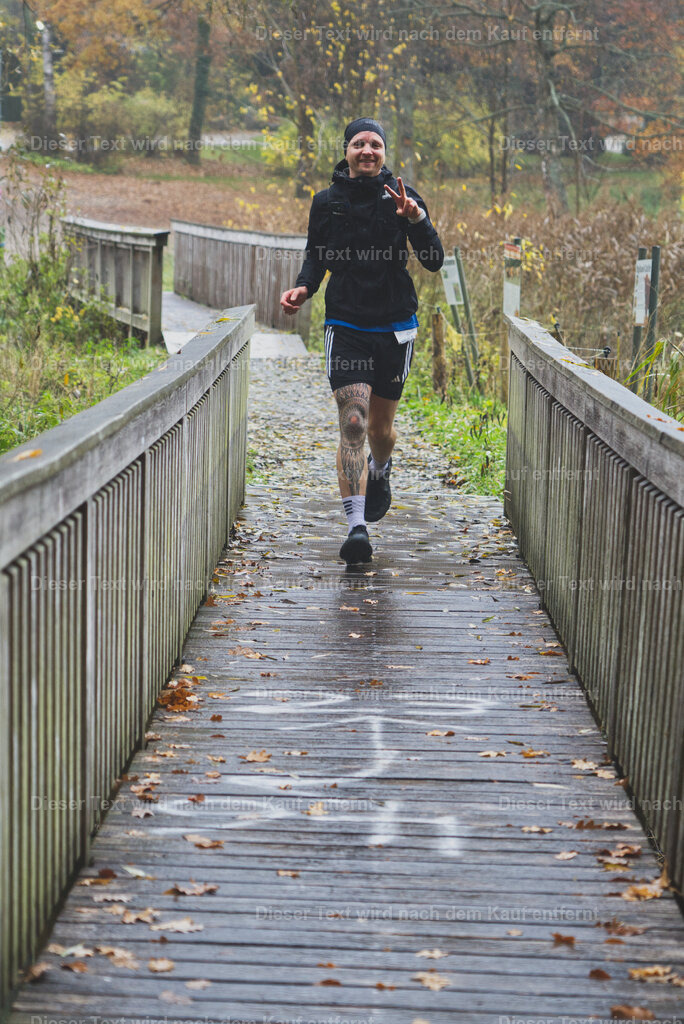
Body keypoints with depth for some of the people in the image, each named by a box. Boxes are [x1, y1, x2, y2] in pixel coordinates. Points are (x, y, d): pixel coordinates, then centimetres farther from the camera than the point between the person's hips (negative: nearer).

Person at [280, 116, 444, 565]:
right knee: (352, 423, -16)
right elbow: (316, 257, 13)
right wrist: (303, 288, -7)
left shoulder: (401, 196, -1)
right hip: (346, 326, -1)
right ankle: (356, 526, -20)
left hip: (395, 327, 1)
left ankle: (380, 471, 49)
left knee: (380, 427, 13)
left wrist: (416, 217, -22)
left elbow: (435, 261, -6)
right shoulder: (327, 202, 2)